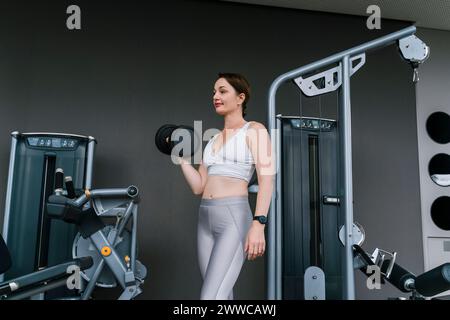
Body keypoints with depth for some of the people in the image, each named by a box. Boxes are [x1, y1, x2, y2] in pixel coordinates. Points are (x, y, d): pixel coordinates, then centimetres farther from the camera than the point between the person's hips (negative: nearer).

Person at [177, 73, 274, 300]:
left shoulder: (255, 130, 0)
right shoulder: (213, 140, 20)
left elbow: (266, 179, -12)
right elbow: (198, 187, 16)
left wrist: (258, 224, -24)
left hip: (235, 218, -7)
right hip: (206, 220, 8)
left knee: (211, 297, -14)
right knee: (221, 296, 11)